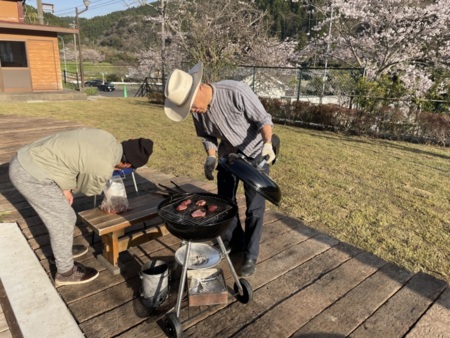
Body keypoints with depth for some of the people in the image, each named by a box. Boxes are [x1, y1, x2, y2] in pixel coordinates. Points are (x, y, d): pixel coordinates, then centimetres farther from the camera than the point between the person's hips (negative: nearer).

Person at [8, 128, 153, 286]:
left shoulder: (106, 137, 0)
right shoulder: (104, 169, -22)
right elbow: (89, 189, 0)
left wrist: (65, 188, 8)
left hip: (24, 160, 9)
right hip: (30, 175, -9)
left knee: (61, 216, 23)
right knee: (64, 221, 5)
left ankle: (62, 252, 45)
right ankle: (65, 273, 24)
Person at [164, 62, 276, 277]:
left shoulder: (236, 92, -31)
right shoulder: (197, 109, -13)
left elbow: (263, 119, -21)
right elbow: (207, 136, 2)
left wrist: (268, 143, -37)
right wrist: (211, 157, -14)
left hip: (254, 152, -5)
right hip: (228, 153, 6)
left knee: (254, 207, -1)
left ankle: (250, 255, 15)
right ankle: (234, 243, 33)